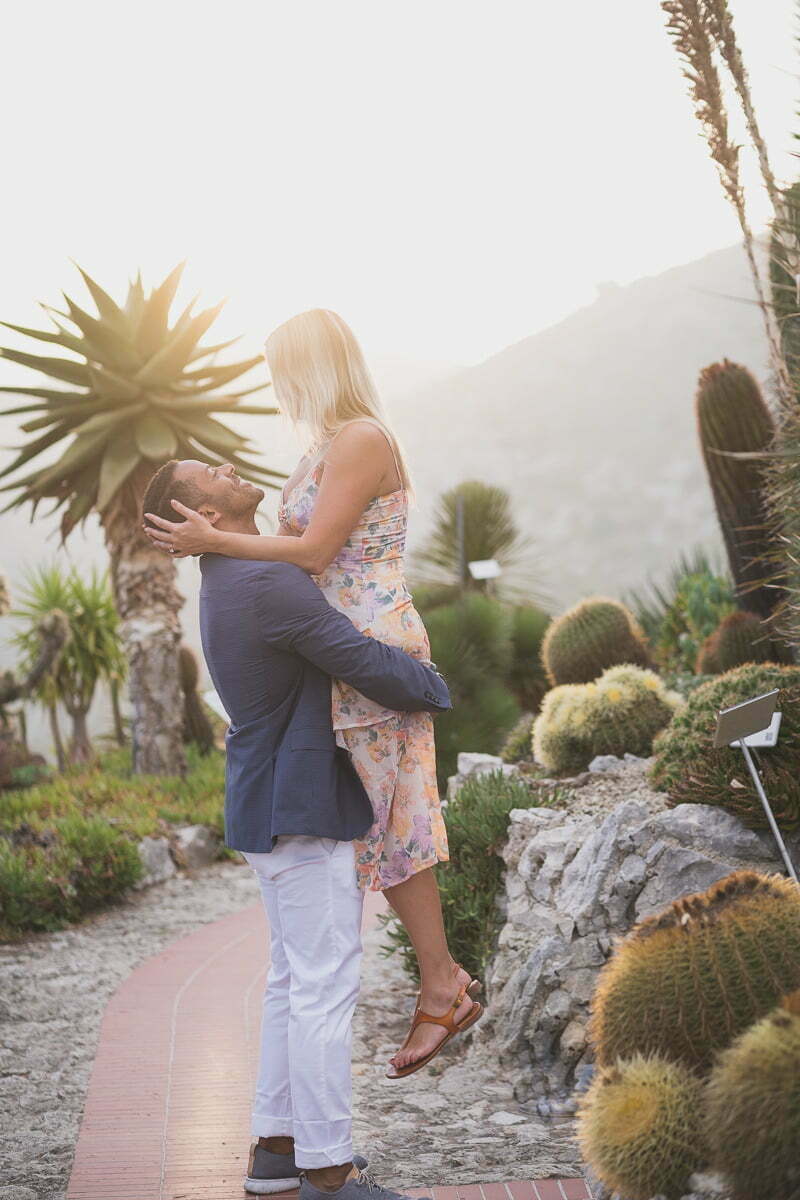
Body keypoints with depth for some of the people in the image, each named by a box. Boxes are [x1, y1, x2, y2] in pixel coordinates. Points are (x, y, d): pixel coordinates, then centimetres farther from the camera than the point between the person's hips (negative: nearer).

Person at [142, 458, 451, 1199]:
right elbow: (369, 667, -21)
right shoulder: (267, 584, -21)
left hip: (272, 808, 10)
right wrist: (437, 690, -2)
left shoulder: (226, 587, 13)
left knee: (295, 978, 15)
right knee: (325, 985, -6)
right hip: (302, 815, -10)